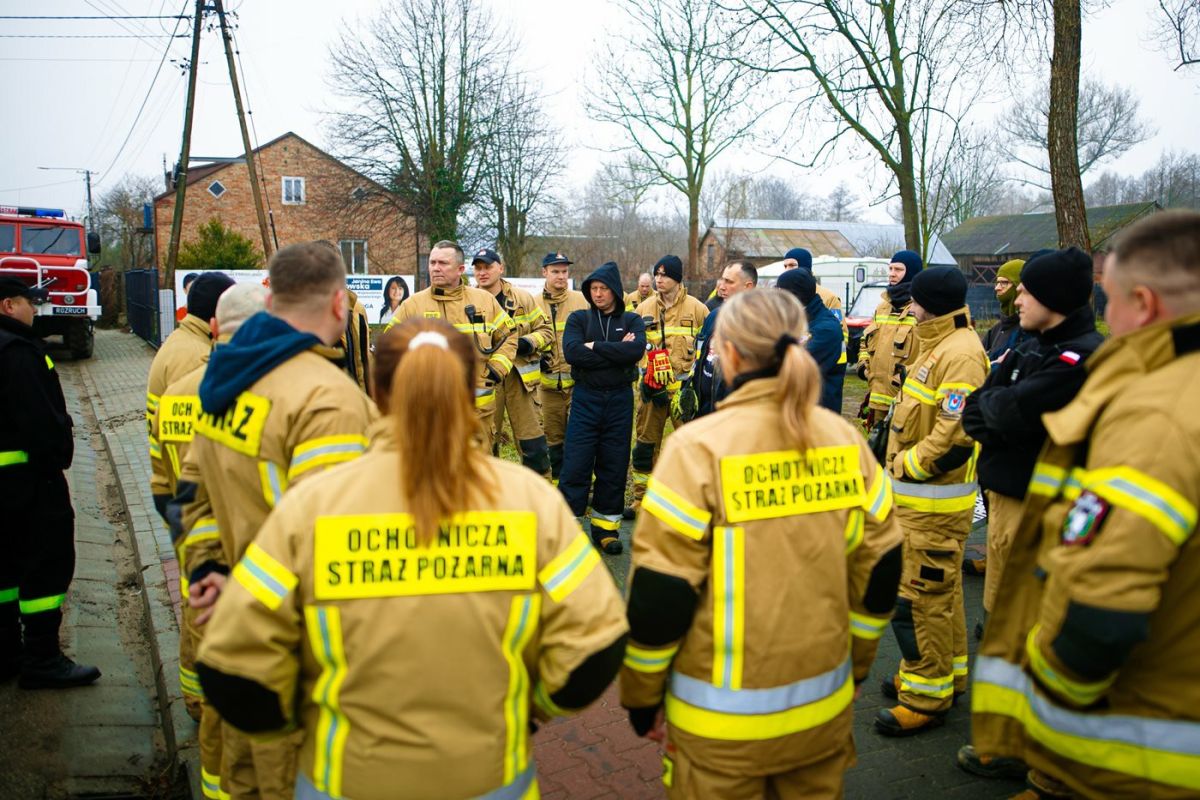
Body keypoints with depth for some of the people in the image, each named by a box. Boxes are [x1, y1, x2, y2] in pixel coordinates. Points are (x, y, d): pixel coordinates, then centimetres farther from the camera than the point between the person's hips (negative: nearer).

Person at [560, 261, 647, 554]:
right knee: (575, 464, -4)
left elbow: (636, 350, -16)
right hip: (585, 398, -1)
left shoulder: (632, 321, 6)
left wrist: (595, 347, -14)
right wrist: (616, 353, -13)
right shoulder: (578, 318, 5)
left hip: (619, 400, 1)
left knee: (614, 465, 8)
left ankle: (606, 527, 19)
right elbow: (572, 352, -15)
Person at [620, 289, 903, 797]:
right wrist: (856, 665, 17)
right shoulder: (845, 441, -4)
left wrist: (642, 696, -2)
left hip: (724, 718, -4)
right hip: (825, 707, 4)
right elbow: (878, 570, 3)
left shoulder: (699, 446, -18)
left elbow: (659, 591, -16)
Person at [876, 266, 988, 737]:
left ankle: (927, 697, 12)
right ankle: (947, 674, 36)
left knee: (919, 595, -1)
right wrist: (900, 464, 10)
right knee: (939, 588, 21)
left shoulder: (959, 353, -21)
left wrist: (905, 464, -16)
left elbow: (954, 439, -27)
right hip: (920, 494, 10)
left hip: (932, 502, -10)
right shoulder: (939, 346, 12)